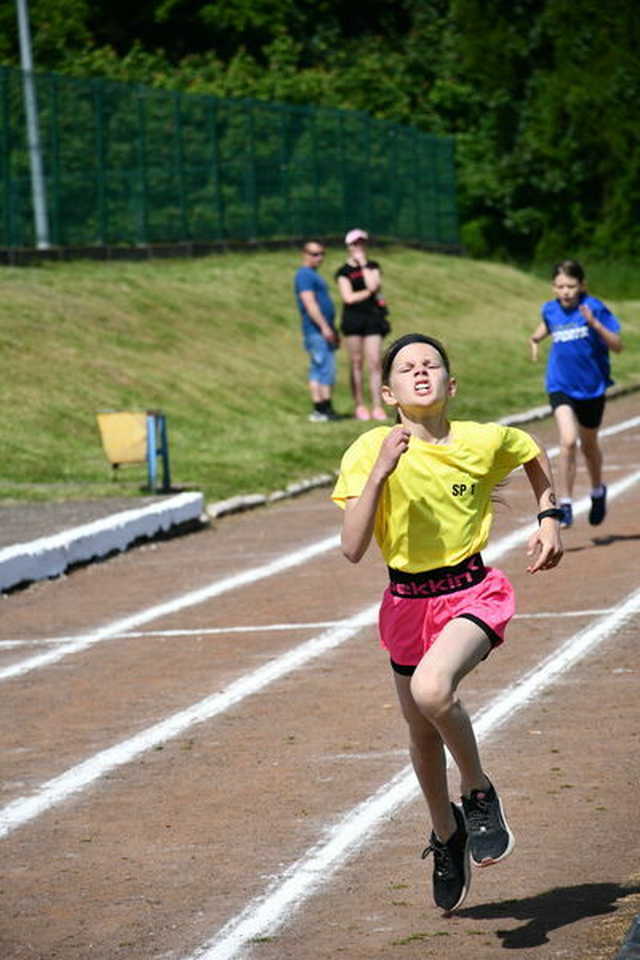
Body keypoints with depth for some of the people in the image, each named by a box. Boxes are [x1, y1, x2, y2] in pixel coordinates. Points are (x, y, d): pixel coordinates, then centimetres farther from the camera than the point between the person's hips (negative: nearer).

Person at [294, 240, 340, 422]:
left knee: (318, 371, 8)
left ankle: (322, 409, 8)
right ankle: (321, 409, -15)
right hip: (316, 331, -10)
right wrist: (324, 327, -24)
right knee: (326, 369, -14)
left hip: (324, 330, 10)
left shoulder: (314, 276, 23)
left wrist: (333, 331, 28)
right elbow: (309, 303, -19)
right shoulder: (304, 275, -9)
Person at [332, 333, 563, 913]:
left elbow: (535, 456, 16)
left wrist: (550, 518, 6)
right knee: (423, 734, 16)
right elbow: (353, 549, -21)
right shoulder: (370, 451, -12)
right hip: (408, 601, 2)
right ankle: (446, 834, 45)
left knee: (432, 689, -31)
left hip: (472, 593, -2)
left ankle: (479, 793, -4)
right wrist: (380, 470, -28)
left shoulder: (484, 441, -9)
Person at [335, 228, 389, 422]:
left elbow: (373, 286, -6)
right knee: (356, 364, 0)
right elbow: (348, 297, -7)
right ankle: (360, 406, 5)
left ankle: (377, 407, -6)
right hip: (353, 318, -2)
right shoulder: (344, 272, 3)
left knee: (375, 363, -5)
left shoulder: (373, 266, 13)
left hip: (373, 318, 2)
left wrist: (363, 264, -4)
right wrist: (369, 292, -4)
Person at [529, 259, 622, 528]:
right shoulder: (550, 310, -3)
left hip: (592, 386, -1)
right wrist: (536, 338, 3)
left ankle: (598, 492, 45)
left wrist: (595, 323, -28)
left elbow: (617, 346, -15)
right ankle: (565, 504, -11)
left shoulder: (594, 308, -14)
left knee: (589, 445, 17)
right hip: (560, 386, 1)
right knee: (568, 441, -19)